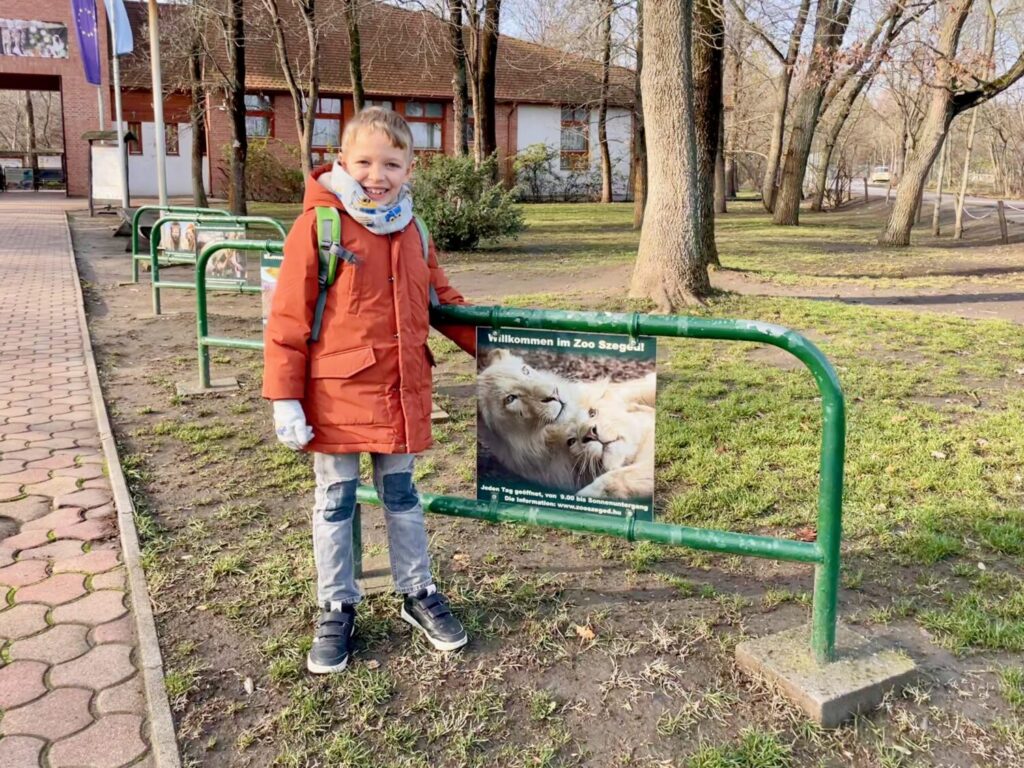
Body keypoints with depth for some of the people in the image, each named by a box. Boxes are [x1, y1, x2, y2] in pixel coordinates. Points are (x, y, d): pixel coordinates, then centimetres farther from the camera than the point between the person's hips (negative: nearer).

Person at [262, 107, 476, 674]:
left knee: (400, 494, 16)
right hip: (336, 394, -4)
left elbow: (443, 302, 18)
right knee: (336, 501, 10)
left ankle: (417, 594, 31)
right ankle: (336, 610, 25)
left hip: (401, 393, 4)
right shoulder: (317, 226, -10)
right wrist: (285, 400, -13)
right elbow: (288, 319, -10)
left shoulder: (412, 233, 6)